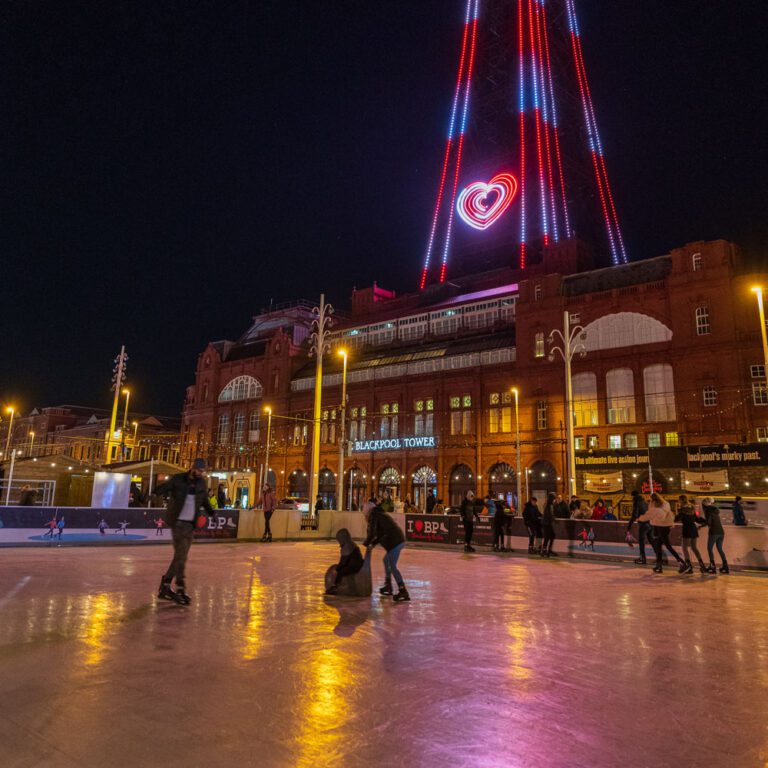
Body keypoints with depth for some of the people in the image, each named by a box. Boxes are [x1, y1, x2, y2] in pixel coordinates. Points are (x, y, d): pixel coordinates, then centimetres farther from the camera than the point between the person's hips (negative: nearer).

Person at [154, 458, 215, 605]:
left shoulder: (201, 483, 7)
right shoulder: (177, 479, -7)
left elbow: (204, 500, 19)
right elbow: (161, 489, -19)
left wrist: (212, 513, 9)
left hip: (191, 524, 6)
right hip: (178, 522, -6)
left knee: (181, 556, 9)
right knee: (181, 555, -8)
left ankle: (165, 586, 21)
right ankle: (180, 590, -2)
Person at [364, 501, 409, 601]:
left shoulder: (374, 516, -3)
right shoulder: (381, 515, 24)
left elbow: (372, 533, -8)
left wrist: (366, 543, 8)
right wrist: (373, 544, 22)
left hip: (395, 541, -10)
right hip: (399, 540, 10)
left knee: (392, 566, -8)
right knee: (386, 560, 24)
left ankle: (403, 592, -13)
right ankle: (388, 587, 34)